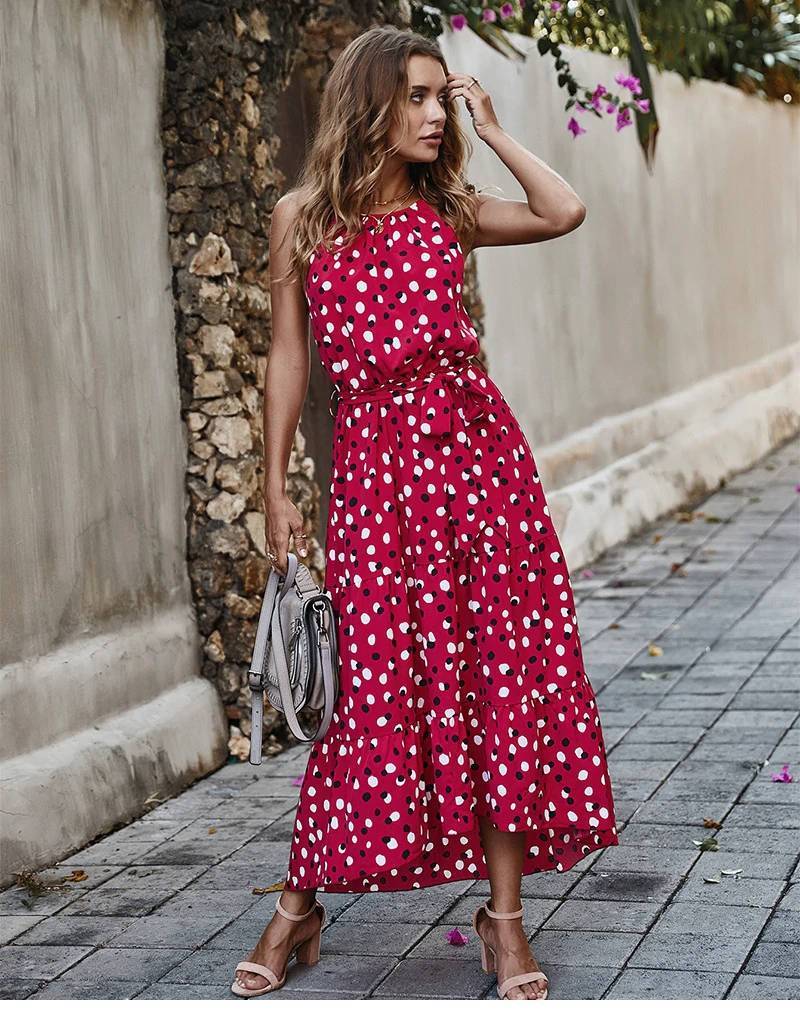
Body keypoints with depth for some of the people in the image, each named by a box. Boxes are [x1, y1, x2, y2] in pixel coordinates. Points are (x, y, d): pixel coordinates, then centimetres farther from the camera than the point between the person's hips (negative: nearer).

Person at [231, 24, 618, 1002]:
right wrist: (276, 485, 3)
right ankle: (299, 907, 14)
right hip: (372, 455, -2)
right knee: (373, 682, -2)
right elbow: (288, 356, 6)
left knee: (504, 671, 0)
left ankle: (503, 913, 10)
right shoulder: (302, 217, 5)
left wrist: (492, 132, 6)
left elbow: (565, 212, -4)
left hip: (476, 444, 2)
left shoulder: (449, 210, 10)